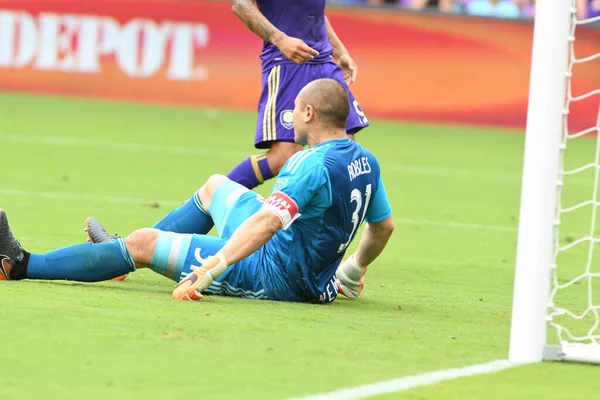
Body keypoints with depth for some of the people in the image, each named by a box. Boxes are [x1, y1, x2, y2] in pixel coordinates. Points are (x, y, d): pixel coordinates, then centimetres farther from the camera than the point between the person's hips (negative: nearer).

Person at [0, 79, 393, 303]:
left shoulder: (316, 166, -28)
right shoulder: (366, 162, 0)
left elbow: (267, 221, -36)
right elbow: (384, 226, 11)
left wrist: (206, 272, -39)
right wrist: (351, 273, 27)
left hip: (273, 277, -9)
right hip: (310, 275, 9)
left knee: (144, 241, -5)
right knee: (215, 186, 25)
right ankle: (124, 253, 39)